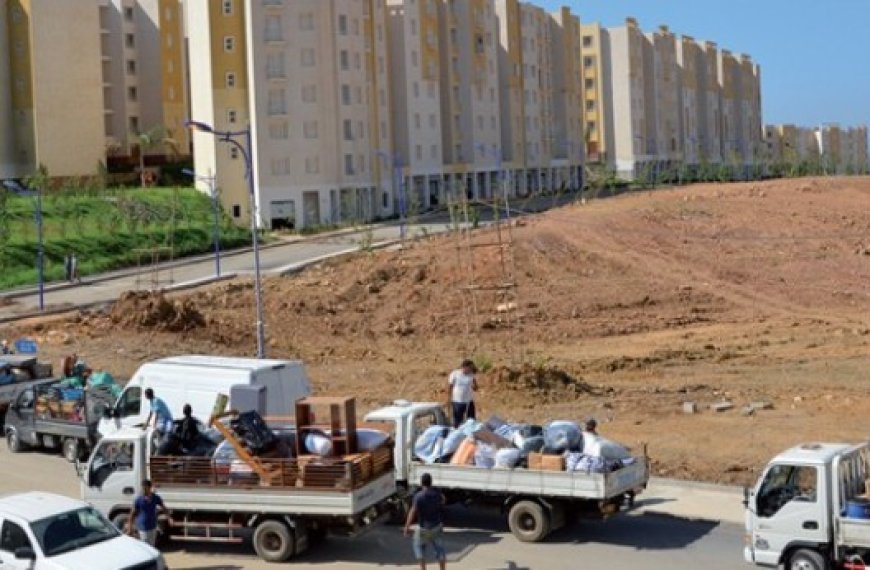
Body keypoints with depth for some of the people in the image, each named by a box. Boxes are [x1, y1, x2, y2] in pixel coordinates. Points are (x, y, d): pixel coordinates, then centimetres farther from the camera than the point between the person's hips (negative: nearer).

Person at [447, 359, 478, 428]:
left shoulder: (471, 375, 3)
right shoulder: (455, 374, -7)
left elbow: (475, 388, 5)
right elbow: (449, 387, -3)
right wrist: (449, 401, -4)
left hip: (469, 401, 4)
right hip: (457, 402, -4)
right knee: (457, 421, 5)